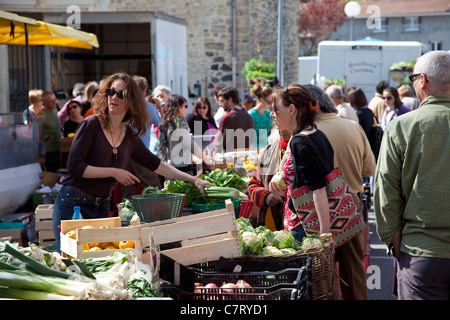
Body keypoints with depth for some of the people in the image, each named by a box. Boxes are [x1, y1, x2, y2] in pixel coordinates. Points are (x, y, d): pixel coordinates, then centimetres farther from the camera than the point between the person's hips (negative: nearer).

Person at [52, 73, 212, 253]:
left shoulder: (130, 137, 8)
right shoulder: (92, 124, -7)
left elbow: (155, 164, 19)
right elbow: (74, 166, -14)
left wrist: (193, 180, 16)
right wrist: (113, 172, -15)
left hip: (101, 207, 5)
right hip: (72, 204, -5)